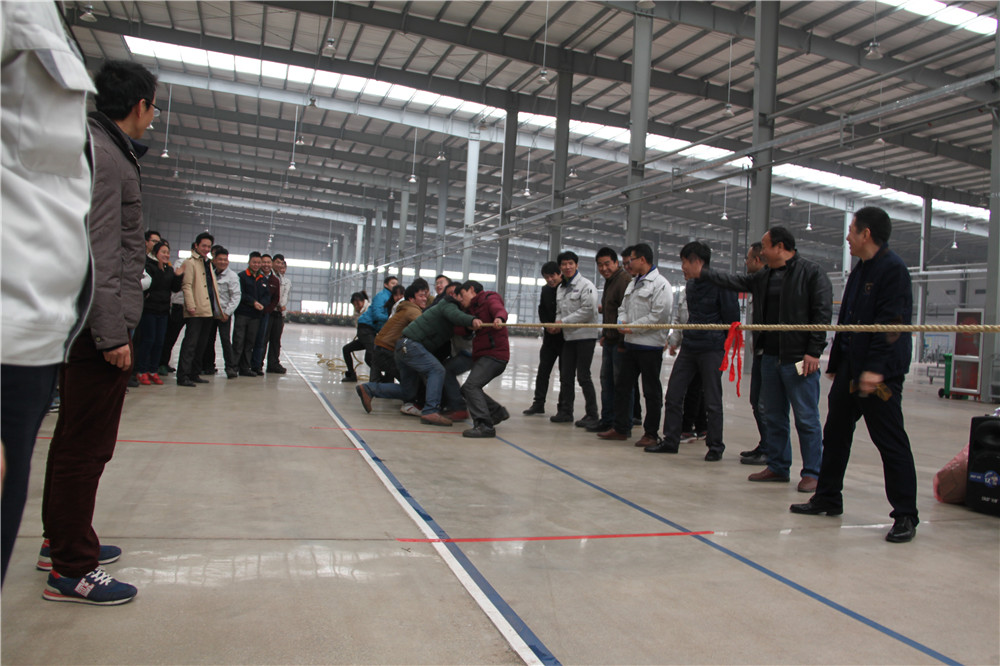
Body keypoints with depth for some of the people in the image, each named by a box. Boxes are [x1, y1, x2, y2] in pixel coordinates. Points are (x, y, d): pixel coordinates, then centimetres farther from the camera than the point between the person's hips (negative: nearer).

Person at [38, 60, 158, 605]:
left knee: (75, 439, 19)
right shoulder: (101, 155, -13)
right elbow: (97, 253, -21)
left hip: (90, 328, 11)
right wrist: (112, 334, -22)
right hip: (100, 326, -11)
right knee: (86, 446, -3)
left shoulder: (103, 150, 19)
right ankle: (72, 570, 7)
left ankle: (60, 540, 33)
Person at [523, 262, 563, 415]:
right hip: (549, 336, 6)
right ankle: (538, 403, 15)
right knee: (543, 370, 8)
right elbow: (542, 310, 12)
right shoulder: (545, 290, 10)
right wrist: (547, 324, -5)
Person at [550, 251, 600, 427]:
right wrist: (556, 323, 0)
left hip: (585, 336, -8)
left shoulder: (586, 285, -9)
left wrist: (564, 322, -14)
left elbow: (588, 310, -17)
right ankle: (565, 411, 20)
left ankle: (592, 414, 2)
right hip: (568, 337, 8)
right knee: (566, 376, 10)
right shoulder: (561, 289, 16)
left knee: (583, 376, -7)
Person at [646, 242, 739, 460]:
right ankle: (670, 440, 17)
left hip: (712, 348, -7)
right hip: (689, 347, 7)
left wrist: (726, 346, -8)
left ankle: (715, 446, 14)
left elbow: (732, 319, -10)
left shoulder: (720, 284, -12)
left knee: (712, 401, 1)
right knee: (673, 395, 7)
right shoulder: (690, 285, 10)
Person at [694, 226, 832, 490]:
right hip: (770, 357, 8)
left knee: (806, 419, -2)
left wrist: (814, 352, -16)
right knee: (773, 417, 13)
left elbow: (823, 313, -12)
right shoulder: (764, 276, 15)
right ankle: (778, 468, 24)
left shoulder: (812, 273, -8)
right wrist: (702, 273, 23)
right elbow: (734, 282, 25)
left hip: (799, 359, -8)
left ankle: (812, 473, 6)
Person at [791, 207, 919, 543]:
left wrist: (876, 368, -26)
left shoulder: (893, 269, -12)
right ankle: (827, 497, 27)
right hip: (850, 369, 10)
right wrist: (835, 363, 21)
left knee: (891, 441, -4)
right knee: (835, 433, 15)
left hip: (880, 374, -9)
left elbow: (893, 322, -20)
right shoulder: (860, 270, 16)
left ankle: (905, 515, 5)